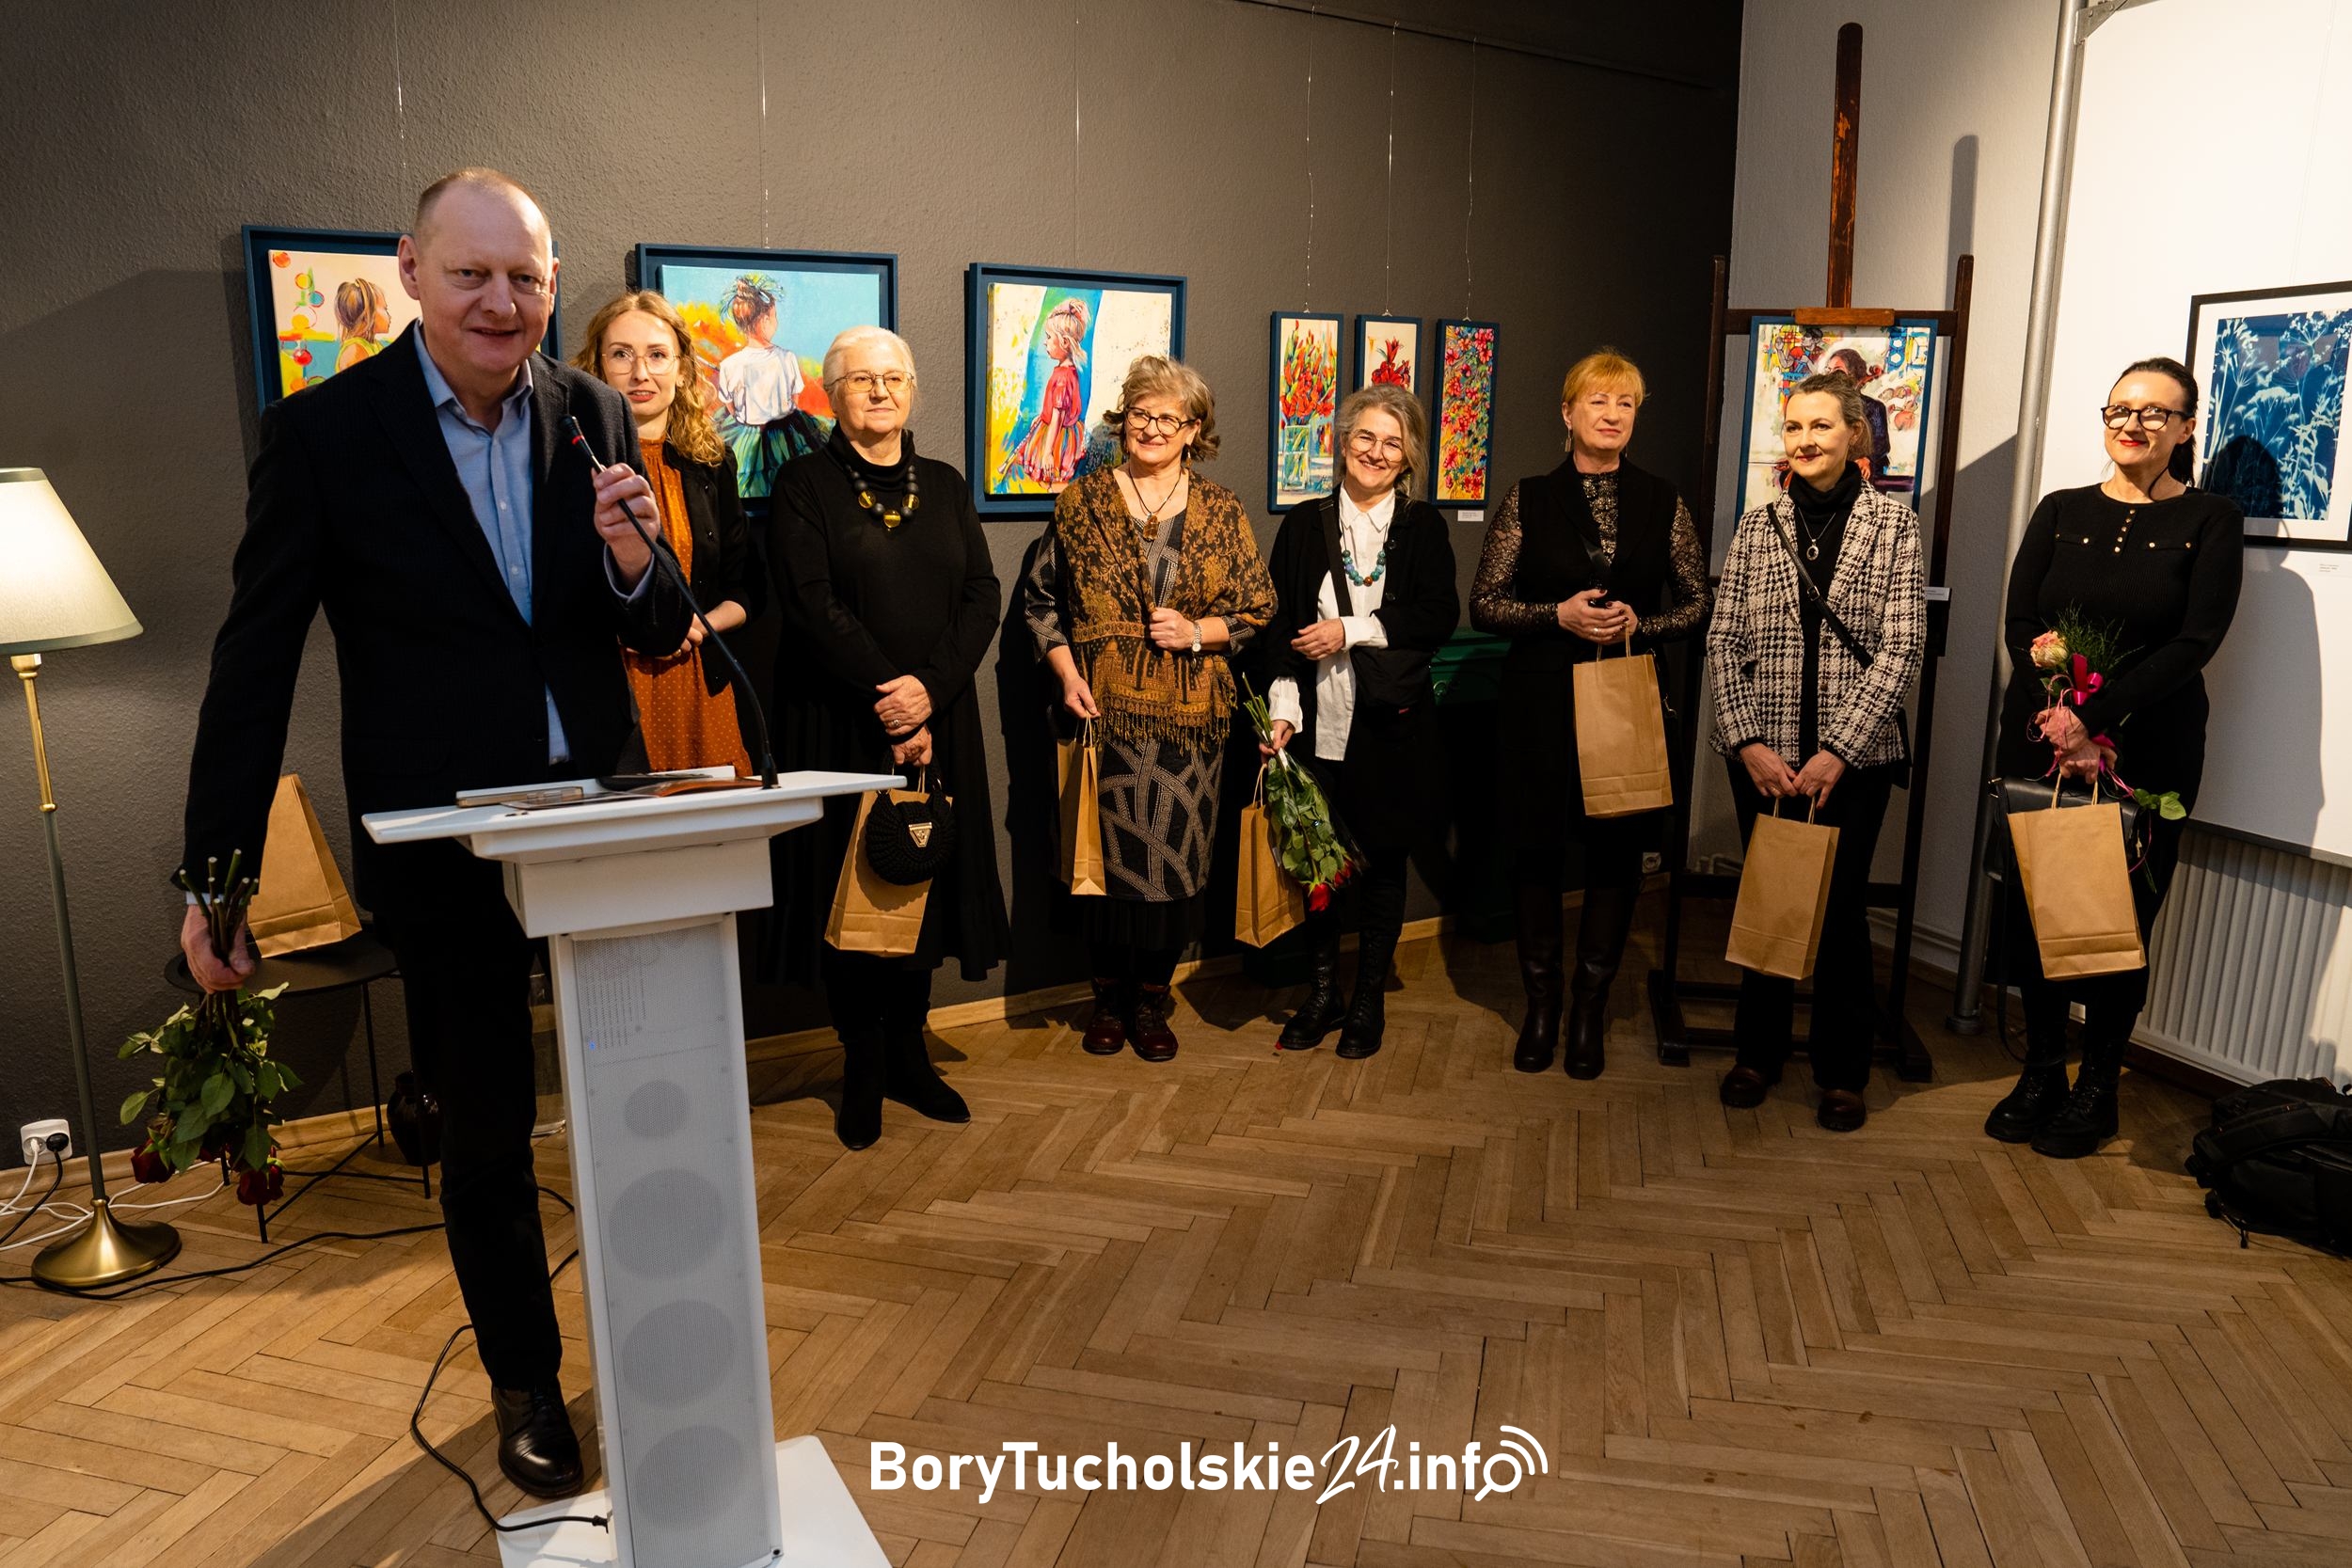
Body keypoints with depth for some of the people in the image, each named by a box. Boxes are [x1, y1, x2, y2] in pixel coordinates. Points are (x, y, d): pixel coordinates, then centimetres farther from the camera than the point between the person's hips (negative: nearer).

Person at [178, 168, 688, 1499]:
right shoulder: (325, 431, -7)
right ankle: (526, 1378, 36)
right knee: (486, 1128, 13)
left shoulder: (594, 417, 0)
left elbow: (658, 639, 3)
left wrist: (632, 559, -20)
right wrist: (216, 875, -4)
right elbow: (256, 665, -4)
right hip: (446, 841, -2)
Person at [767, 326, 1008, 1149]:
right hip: (839, 724, -3)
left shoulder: (945, 487, 12)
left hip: (937, 716, 4)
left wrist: (930, 688, -12)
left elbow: (983, 596, 3)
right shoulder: (805, 485, 1)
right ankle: (862, 1067, 12)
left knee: (928, 878, 6)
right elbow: (814, 604, -10)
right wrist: (889, 695, -15)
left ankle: (909, 1053, 19)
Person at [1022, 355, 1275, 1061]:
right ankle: (1109, 994, 22)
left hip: (1190, 716, 1)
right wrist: (1066, 672, -5)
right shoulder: (1083, 502, 5)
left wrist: (1197, 631, -9)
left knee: (1176, 853, 2)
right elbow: (1039, 599, 8)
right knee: (1110, 850, 2)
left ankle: (1151, 998, 20)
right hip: (1105, 711, -1)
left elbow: (1257, 608, 8)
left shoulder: (1222, 511, 7)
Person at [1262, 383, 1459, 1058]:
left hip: (1391, 721, -1)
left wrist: (1350, 631, -14)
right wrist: (1283, 705, -9)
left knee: (1383, 860, 8)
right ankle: (1322, 992, 26)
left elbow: (1440, 617, -8)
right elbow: (1280, 622, 3)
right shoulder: (1305, 523, 7)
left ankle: (1369, 998, 24)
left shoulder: (1424, 527, 4)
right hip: (1318, 722, 1)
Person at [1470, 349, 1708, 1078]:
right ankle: (1540, 1003, 22)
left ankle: (1590, 1008, 21)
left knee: (1616, 853, 5)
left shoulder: (1663, 503, 6)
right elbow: (1484, 603, 0)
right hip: (1541, 698, -1)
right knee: (1537, 851, 5)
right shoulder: (1528, 499, 2)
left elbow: (1698, 606, 7)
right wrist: (1561, 614, -15)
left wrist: (1639, 624, -11)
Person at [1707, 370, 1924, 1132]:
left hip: (1854, 755, -2)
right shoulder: (1758, 525, 6)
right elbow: (1723, 642, 3)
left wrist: (1839, 750, -13)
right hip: (1762, 753, 2)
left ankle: (1842, 1070, 20)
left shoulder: (1893, 523, 0)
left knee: (1840, 906, 4)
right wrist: (1749, 740, -8)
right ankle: (1759, 1049, 26)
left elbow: (1900, 647, -6)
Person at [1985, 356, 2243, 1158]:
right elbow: (2020, 624, 0)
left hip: (2146, 752, -2)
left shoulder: (2210, 520, 1)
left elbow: (2196, 642, -9)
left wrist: (2094, 717, -19)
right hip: (2038, 742, 3)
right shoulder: (2061, 511, 9)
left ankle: (2096, 1089, 18)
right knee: (2032, 904, 5)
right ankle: (2041, 1070, 22)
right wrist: (2056, 716, -15)